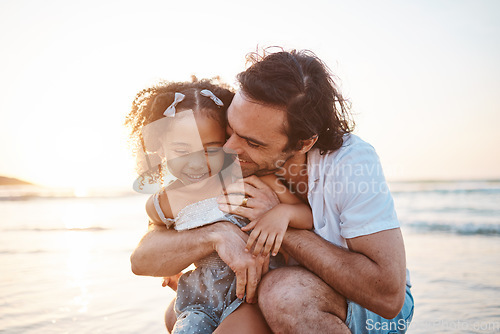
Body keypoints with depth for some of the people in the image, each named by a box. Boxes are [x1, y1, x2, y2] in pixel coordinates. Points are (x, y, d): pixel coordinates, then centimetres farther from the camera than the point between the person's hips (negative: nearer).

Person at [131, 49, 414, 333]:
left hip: (375, 311, -3)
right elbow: (141, 259, -15)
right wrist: (217, 235, -35)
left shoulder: (351, 161, -27)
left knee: (285, 292, -33)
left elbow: (388, 295, -31)